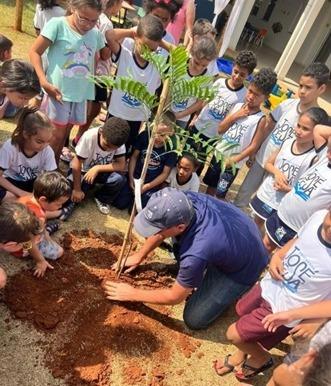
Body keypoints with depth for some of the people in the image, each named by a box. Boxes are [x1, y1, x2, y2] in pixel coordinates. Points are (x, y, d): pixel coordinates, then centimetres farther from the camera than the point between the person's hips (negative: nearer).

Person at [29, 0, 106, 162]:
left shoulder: (96, 34, 3)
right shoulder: (58, 24, -10)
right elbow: (35, 52, -7)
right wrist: (44, 81, -16)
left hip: (80, 93, 5)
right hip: (58, 91, -4)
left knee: (64, 135, 15)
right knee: (56, 136, 1)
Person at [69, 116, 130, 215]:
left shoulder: (118, 141, -21)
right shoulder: (89, 137, -30)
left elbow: (121, 165, -22)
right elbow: (77, 163, -24)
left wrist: (97, 168, -31)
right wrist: (77, 189, -21)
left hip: (102, 172, 2)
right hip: (84, 171, -2)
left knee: (120, 178, -27)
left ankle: (102, 199, 0)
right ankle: (73, 200, 10)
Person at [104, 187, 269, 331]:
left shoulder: (197, 253, -41)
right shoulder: (186, 199, -24)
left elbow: (175, 296, -21)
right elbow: (162, 231, 0)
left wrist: (133, 294, -9)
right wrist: (139, 256, 9)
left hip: (245, 267, -6)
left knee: (194, 319, -6)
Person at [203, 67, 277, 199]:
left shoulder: (261, 119, -14)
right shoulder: (238, 106, -1)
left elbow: (253, 146, -15)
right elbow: (220, 129, 0)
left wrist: (234, 159, -20)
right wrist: (234, 116, -13)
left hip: (232, 163, -4)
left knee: (220, 194, 5)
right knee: (210, 185, 20)